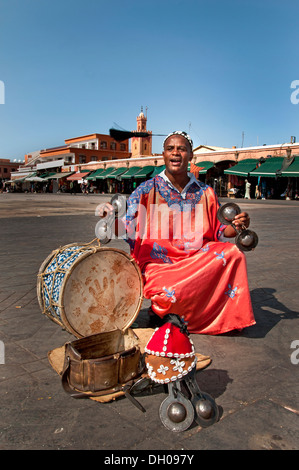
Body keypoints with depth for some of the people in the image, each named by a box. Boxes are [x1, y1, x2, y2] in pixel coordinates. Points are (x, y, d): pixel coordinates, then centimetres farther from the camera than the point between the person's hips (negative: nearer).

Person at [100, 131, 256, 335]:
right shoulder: (147, 190, 0)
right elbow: (126, 227, -7)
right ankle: (161, 310, 8)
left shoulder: (205, 193, 7)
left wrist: (238, 226, -12)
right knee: (169, 293, -33)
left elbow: (221, 231, 10)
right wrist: (111, 217, -29)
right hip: (159, 261, -3)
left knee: (232, 252, -23)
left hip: (198, 258, 3)